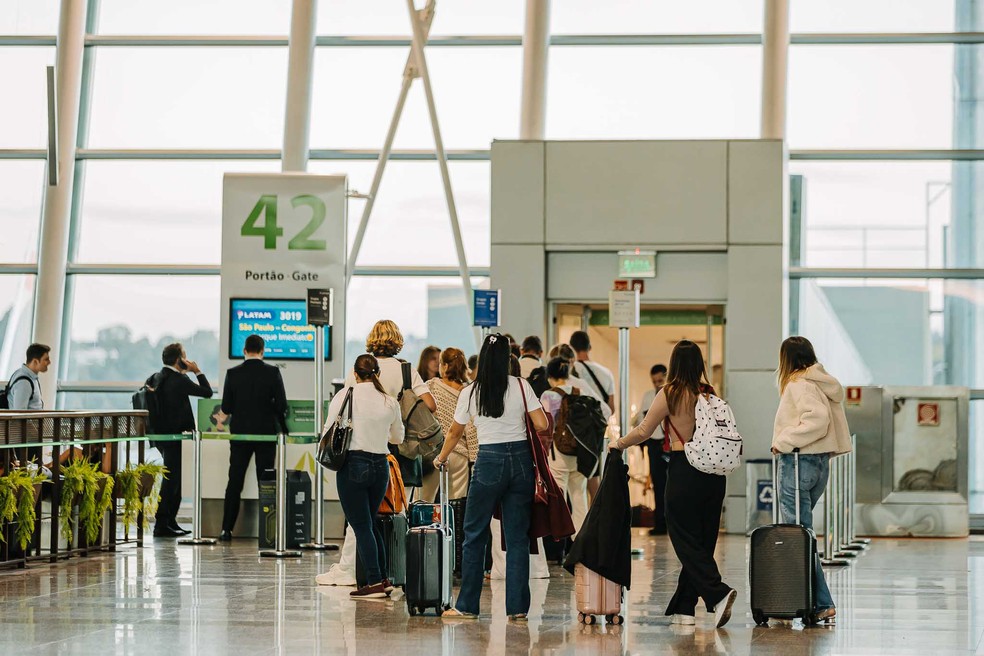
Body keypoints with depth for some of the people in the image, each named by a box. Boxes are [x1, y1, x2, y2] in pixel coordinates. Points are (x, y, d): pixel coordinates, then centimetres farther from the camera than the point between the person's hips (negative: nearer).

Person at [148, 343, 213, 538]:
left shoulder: (156, 378, 6)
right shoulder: (179, 380, -17)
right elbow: (207, 392, -11)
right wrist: (197, 372, 0)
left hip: (160, 434, 9)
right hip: (174, 436, -9)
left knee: (174, 479, 17)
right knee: (171, 480, -5)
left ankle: (170, 522, 20)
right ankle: (162, 525, -5)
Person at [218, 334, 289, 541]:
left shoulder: (233, 374, -4)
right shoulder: (272, 373, -7)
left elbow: (226, 408, -3)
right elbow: (281, 405, -8)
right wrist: (282, 427, 9)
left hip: (240, 434, 1)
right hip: (266, 433, -1)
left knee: (235, 482, 8)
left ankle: (227, 529, 6)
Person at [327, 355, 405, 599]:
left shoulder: (344, 396, -7)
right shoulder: (390, 403, 3)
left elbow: (329, 432, -3)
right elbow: (398, 437, 18)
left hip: (353, 463, -4)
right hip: (381, 465, 4)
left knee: (361, 526, 1)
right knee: (369, 523, 19)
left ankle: (374, 582, -3)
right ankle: (382, 579, 16)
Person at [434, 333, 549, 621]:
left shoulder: (470, 393, 1)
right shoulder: (521, 387, 0)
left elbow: (455, 433, 13)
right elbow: (542, 425, -3)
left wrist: (440, 459, 30)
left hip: (489, 461, -1)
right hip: (521, 460, 1)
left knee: (474, 535, 8)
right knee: (518, 537, 5)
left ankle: (467, 606, 10)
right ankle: (518, 608, 4)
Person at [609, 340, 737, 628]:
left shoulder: (670, 393, -7)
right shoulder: (709, 393, 6)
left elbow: (644, 432, -1)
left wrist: (618, 443, 14)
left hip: (683, 471, -5)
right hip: (713, 471, 5)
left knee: (686, 542, -1)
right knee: (703, 541, 9)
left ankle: (718, 593, -19)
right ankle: (684, 607, 13)